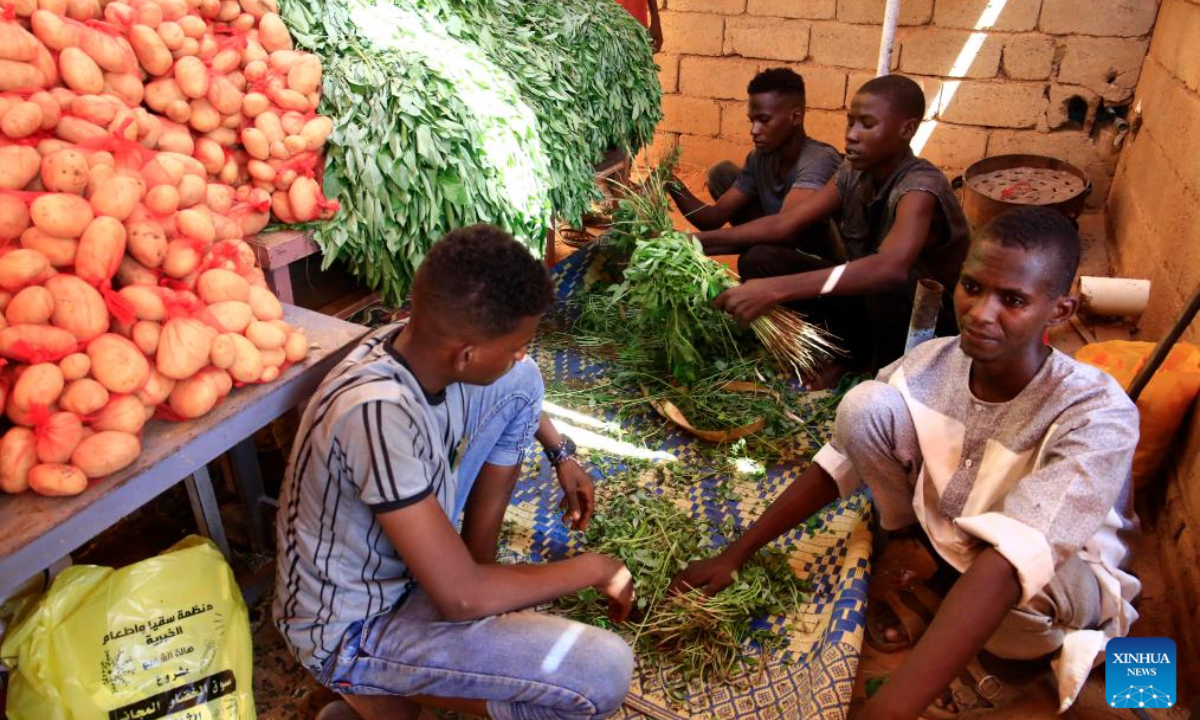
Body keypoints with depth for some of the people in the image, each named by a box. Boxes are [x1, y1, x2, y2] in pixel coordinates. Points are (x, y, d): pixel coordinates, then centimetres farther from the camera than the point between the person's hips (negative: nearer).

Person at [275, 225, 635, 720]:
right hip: (353, 631, -7)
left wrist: (562, 455, 10)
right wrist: (593, 568, -19)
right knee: (604, 671, -25)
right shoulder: (378, 412, -38)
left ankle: (480, 573, 7)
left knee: (520, 381, -2)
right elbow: (462, 599, -32)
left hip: (404, 560, 8)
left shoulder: (424, 342, -14)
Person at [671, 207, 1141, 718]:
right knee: (866, 405, -21)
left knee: (1029, 583, -43)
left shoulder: (1099, 415, -31)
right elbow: (837, 464, -11)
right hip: (943, 530, 3)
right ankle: (907, 558, 2)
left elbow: (1009, 560, -44)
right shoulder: (930, 364, -18)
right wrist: (733, 556, -14)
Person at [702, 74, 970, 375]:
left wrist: (775, 289, -54)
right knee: (759, 259, -8)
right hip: (868, 302, 6)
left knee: (887, 283, -41)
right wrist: (698, 242, -24)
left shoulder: (921, 187, -27)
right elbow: (783, 224, -10)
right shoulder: (853, 173, -4)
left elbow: (890, 267, -46)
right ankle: (852, 357, 0)